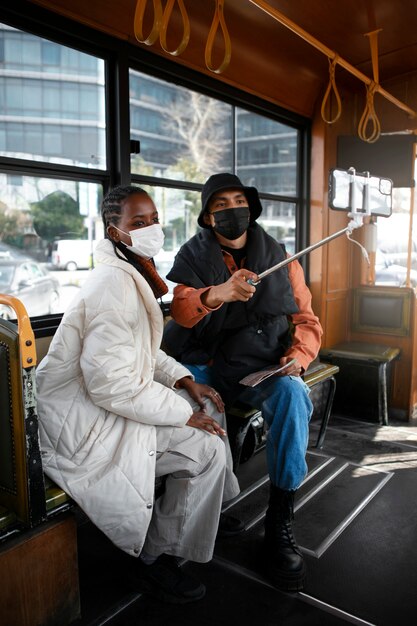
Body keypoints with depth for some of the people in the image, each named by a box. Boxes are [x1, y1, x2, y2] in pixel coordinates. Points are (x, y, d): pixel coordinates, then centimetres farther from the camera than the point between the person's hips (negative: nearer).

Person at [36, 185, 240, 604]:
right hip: (83, 422, -10)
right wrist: (184, 412, -20)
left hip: (109, 399, 10)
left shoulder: (135, 276, 9)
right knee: (207, 447, -12)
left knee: (209, 407, 11)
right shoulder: (115, 285, -24)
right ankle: (158, 555, 9)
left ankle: (210, 512, 29)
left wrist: (186, 382, 4)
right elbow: (110, 384, -29)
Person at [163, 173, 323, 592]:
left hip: (264, 368, 1)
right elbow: (181, 309, -14)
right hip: (207, 365, 0)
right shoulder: (193, 256, 4)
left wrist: (299, 355, -13)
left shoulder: (281, 259, 8)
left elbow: (306, 320, 9)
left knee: (292, 395, -31)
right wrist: (217, 293, -37)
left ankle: (280, 523, -17)